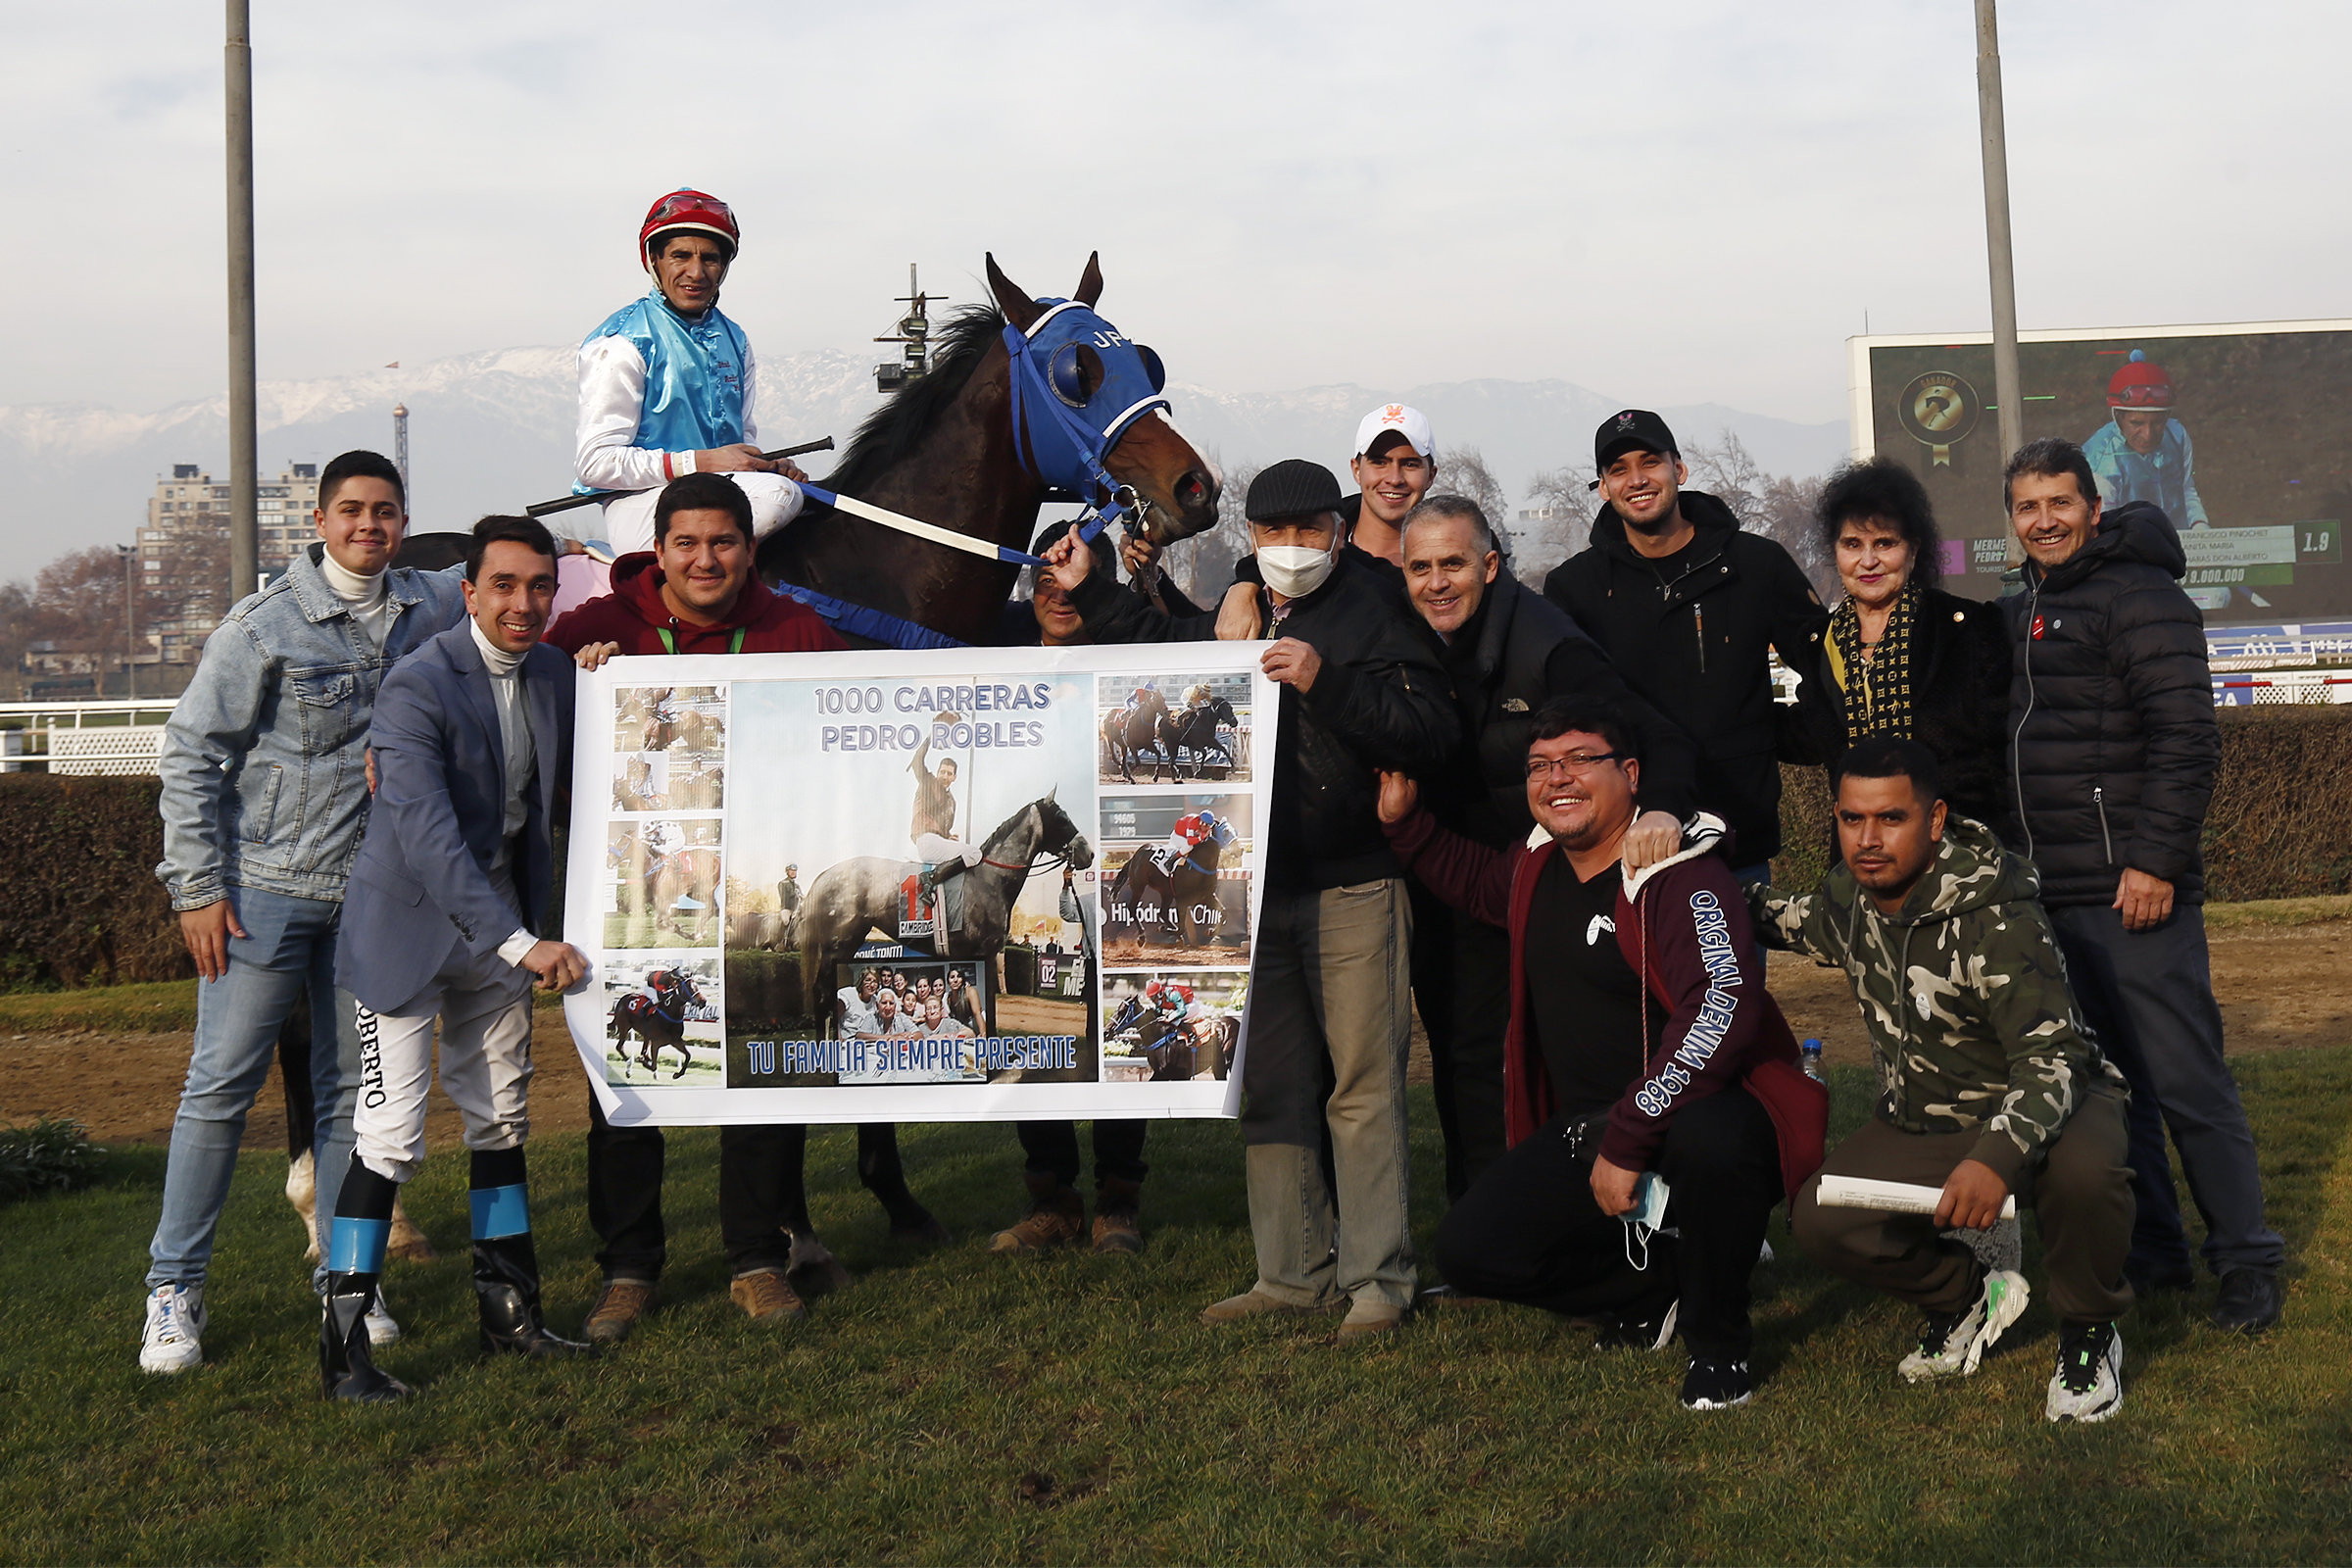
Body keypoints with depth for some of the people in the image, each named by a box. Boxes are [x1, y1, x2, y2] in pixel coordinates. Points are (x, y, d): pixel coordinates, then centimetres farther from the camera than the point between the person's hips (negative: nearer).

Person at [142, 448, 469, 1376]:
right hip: (266, 887, -4)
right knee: (222, 1082, -1)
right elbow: (190, 754, -4)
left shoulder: (431, 606, 5)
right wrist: (199, 888, -9)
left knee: (354, 1088, 10)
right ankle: (174, 1287, 12)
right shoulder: (265, 625, -7)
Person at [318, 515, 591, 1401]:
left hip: (500, 921, 7)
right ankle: (343, 1345, 2)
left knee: (502, 1118, 12)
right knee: (391, 1133, -9)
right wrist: (522, 944, -36)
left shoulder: (556, 673, 1)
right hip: (411, 921, -7)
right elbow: (426, 833, -30)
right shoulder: (416, 687, -20)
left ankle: (508, 1311, 24)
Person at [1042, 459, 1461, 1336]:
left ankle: (1378, 1280, 4)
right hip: (1256, 886, 7)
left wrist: (1326, 683, -24)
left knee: (1363, 1083, -5)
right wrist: (1087, 592, 34)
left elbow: (1431, 735, -18)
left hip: (1352, 888, -7)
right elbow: (1165, 646, 36)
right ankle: (1294, 1273, 21)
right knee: (1269, 1087, 11)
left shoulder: (1376, 614, -5)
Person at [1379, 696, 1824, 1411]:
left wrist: (1627, 1139, -33)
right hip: (1586, 1131, 7)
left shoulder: (1682, 877, -20)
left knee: (1711, 1139, -42)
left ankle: (1718, 1340, -13)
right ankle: (1660, 1282, 15)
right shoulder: (1539, 868, 7)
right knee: (1468, 1250, -6)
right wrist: (1405, 823, 19)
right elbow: (1478, 882, 33)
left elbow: (1722, 1010, -33)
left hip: (1703, 1110, -7)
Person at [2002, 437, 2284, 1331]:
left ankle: (2249, 1265, 8)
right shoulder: (2015, 615, 18)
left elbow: (2187, 738, -15)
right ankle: (2153, 1255, 21)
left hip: (2135, 891, -8)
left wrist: (2157, 860, -20)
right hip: (2052, 899, 8)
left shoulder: (2139, 598, -7)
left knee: (2186, 1082, -4)